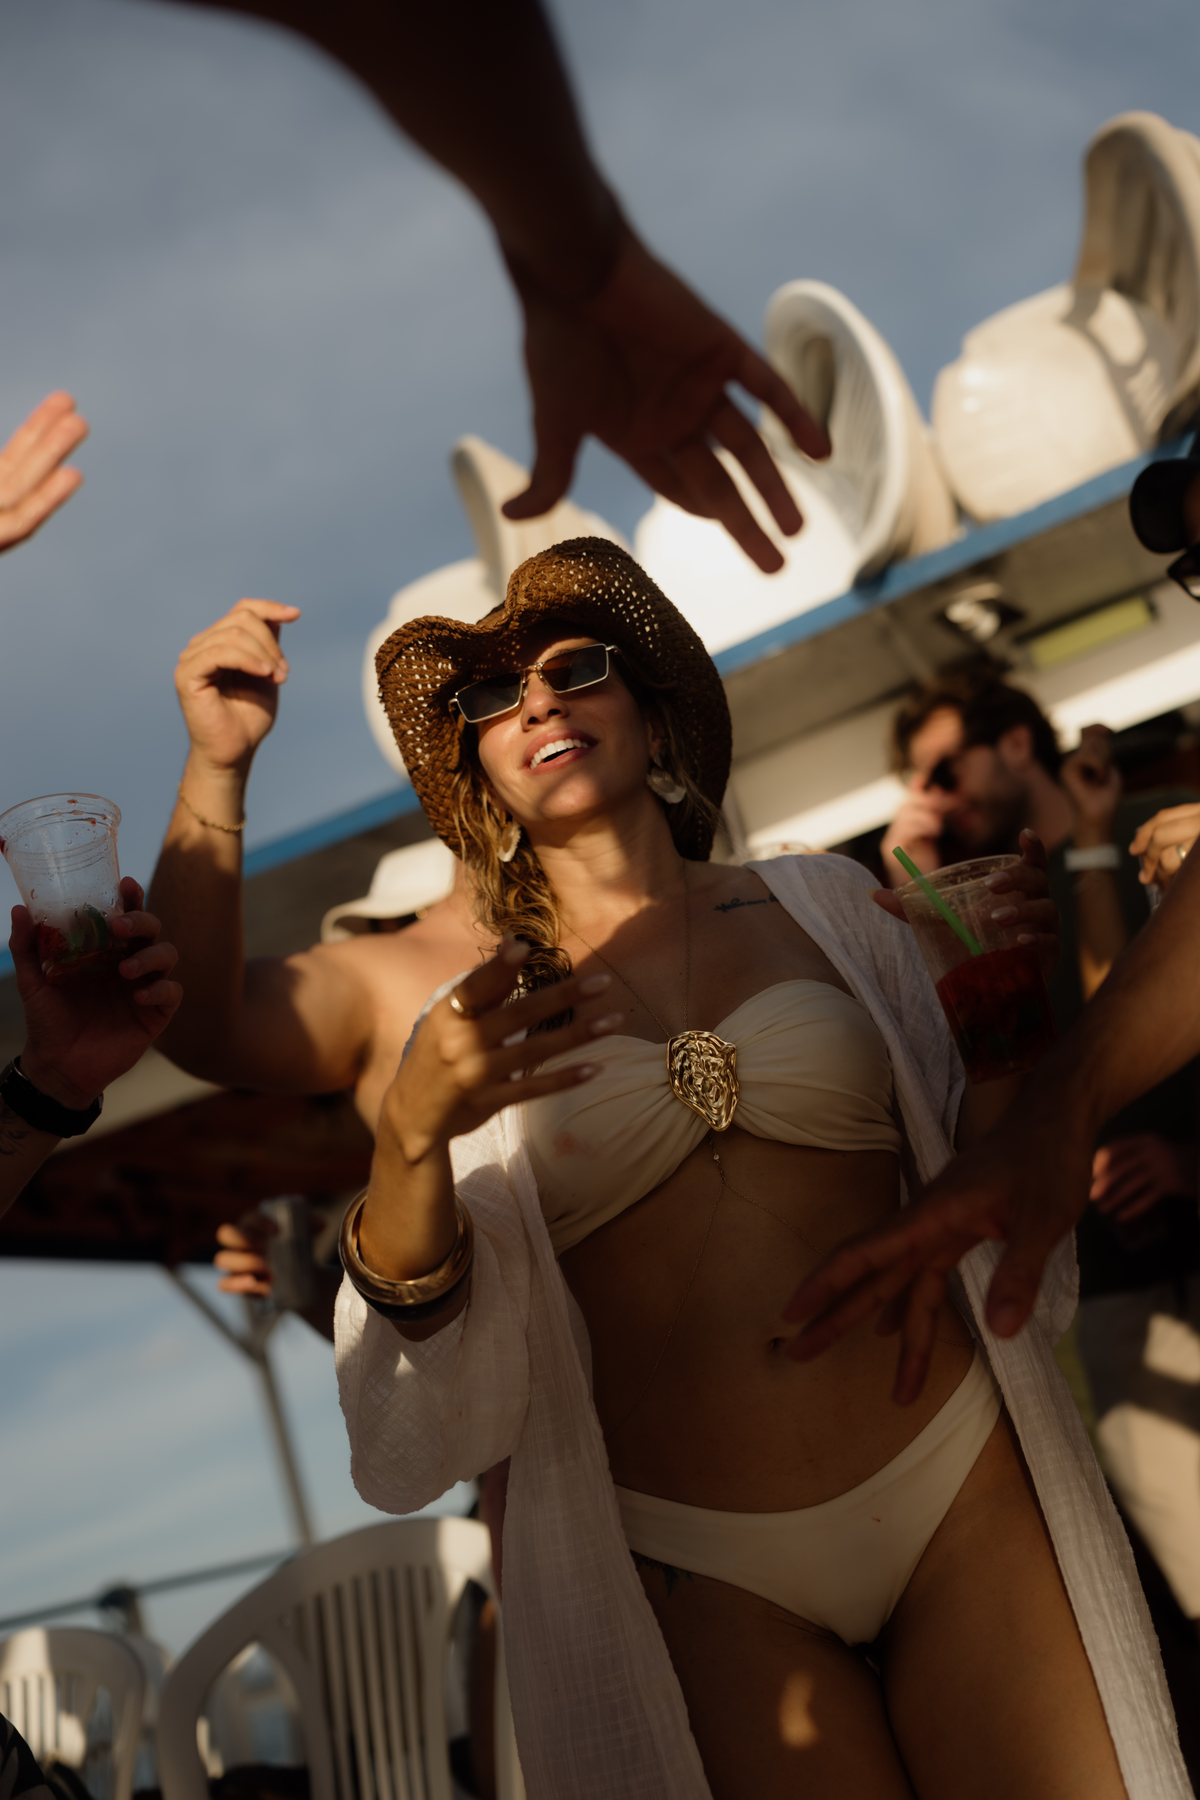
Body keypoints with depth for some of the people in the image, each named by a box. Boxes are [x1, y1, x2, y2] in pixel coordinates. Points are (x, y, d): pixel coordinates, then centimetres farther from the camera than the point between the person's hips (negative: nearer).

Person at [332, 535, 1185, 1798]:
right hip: (703, 1574, -1)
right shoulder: (479, 1029, 6)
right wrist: (411, 1136, -22)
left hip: (958, 1493, 1)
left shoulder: (820, 904, 8)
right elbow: (422, 1339, -4)